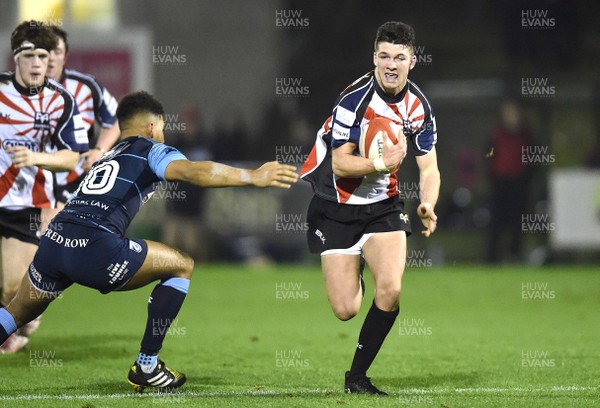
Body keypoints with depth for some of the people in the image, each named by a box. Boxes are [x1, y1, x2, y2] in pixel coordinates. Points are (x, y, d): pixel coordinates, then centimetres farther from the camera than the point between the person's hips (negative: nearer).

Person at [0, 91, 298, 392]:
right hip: (94, 247, -7)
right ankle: (146, 366, 13)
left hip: (52, 241, 7)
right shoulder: (150, 150, 13)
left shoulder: (103, 160, 33)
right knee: (183, 266, 13)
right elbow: (192, 172, -7)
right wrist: (253, 177, -5)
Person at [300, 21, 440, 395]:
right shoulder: (355, 98, -19)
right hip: (336, 206, -3)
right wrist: (381, 164, -34)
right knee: (345, 310, -6)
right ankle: (353, 277, 35)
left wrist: (428, 205, -20)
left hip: (383, 204, 3)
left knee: (390, 291, -17)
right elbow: (340, 163, -19)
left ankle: (357, 377, 1)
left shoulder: (420, 106, -4)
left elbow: (429, 168, -1)